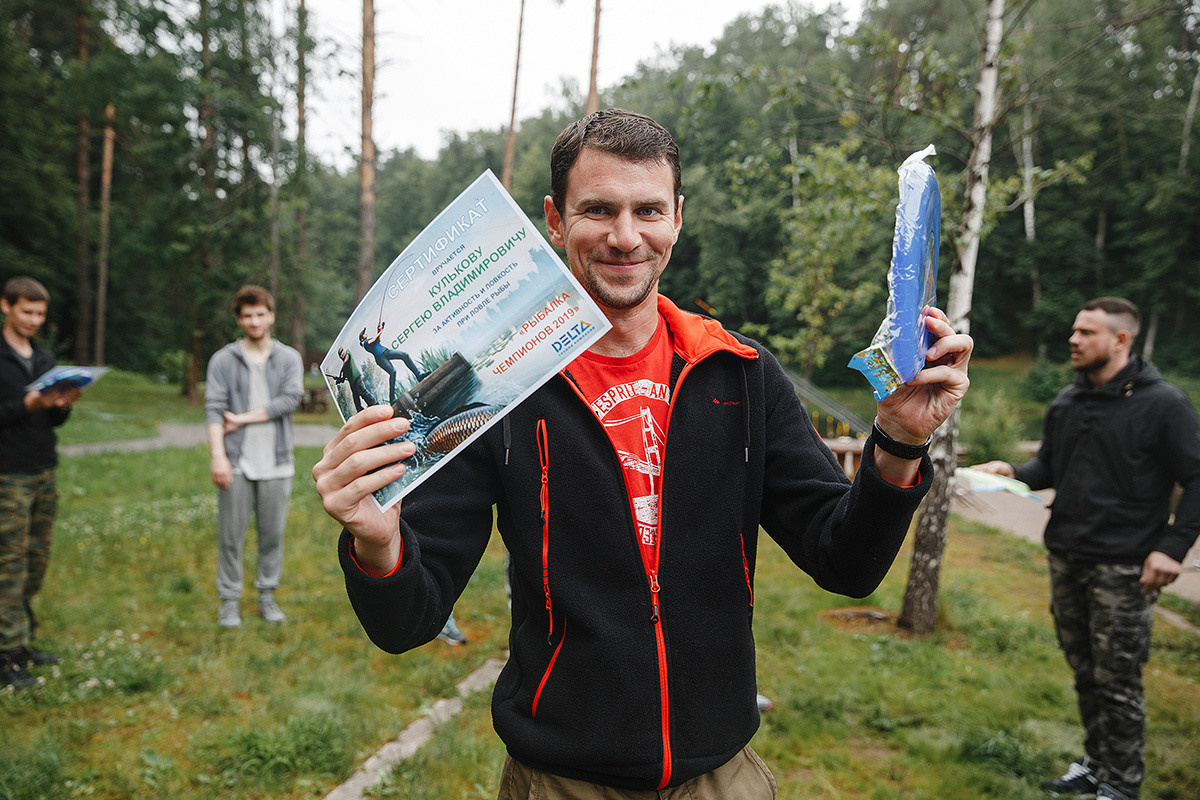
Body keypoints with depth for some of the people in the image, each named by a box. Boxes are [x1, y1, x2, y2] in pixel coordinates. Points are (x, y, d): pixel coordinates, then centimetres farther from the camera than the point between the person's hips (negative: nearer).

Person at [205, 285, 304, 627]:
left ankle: (267, 595, 23)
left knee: (273, 534, 8)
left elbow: (289, 399, -7)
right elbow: (214, 409, -4)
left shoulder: (289, 359, 7)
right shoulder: (223, 360, 4)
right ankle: (229, 599, 17)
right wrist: (218, 455, -15)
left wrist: (243, 418, -10)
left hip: (276, 463, 1)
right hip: (236, 462, -1)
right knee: (231, 535, 4)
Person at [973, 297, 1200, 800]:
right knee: (1085, 673, 17)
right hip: (1066, 559, 6)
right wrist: (1013, 473, -3)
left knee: (1117, 682, 2)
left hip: (1123, 568, -6)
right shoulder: (1067, 402, 9)